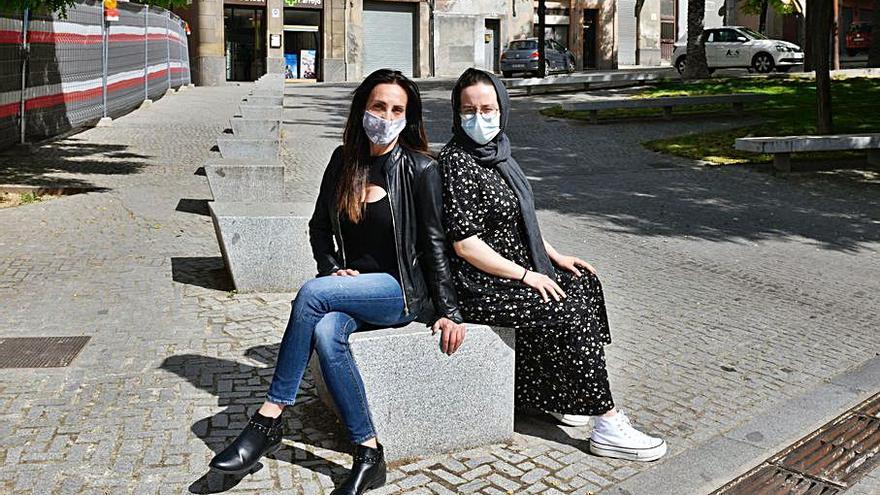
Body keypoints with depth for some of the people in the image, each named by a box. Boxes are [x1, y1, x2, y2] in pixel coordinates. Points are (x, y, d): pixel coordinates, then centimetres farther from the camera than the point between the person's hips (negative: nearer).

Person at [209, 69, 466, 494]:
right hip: (352, 286, 4)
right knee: (326, 333, -31)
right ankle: (368, 455, -24)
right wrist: (334, 270, 0)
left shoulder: (420, 168, -4)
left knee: (312, 294, -29)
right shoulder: (344, 160, 8)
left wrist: (448, 313, -7)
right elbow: (319, 227, 17)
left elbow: (433, 243, -4)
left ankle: (269, 422, -21)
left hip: (403, 291, -4)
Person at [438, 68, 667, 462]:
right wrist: (526, 275, -17)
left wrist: (555, 257, 10)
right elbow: (465, 244, -21)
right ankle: (608, 424, -7)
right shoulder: (456, 163, -17)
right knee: (570, 314, -16)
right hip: (479, 285, -9)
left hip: (518, 268, 9)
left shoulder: (497, 152, 11)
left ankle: (557, 394, 11)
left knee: (584, 282, 5)